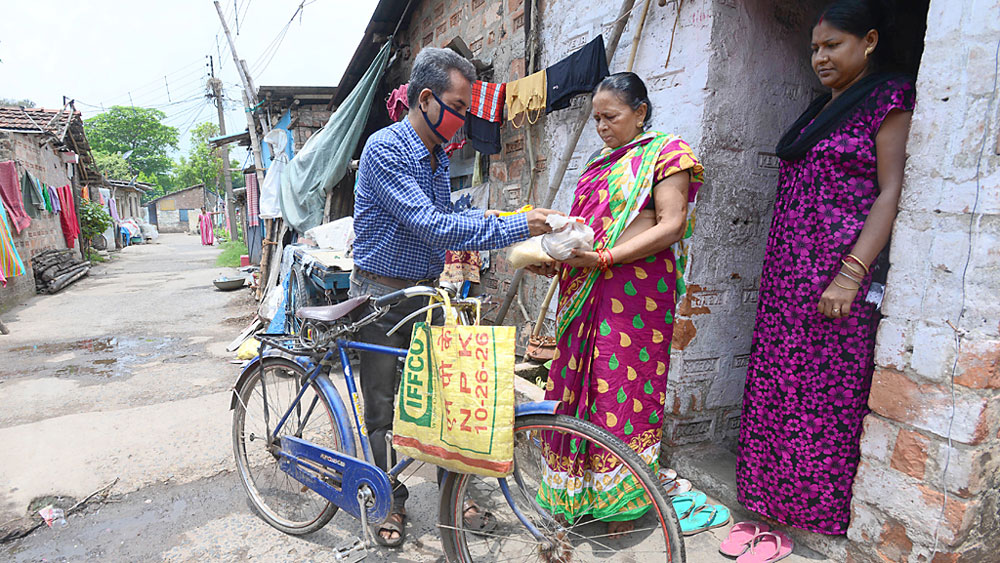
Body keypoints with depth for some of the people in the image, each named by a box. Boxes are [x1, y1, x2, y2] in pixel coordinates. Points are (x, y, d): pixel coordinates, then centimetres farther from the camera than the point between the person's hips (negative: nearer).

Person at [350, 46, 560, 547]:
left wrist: (489, 218, -2)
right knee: (383, 410, 8)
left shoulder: (438, 157, 8)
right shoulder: (384, 149, -18)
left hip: (425, 293, 7)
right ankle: (391, 502, 27)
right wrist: (514, 228, -27)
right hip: (382, 297, -6)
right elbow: (429, 226, -28)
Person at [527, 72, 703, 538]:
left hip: (636, 292, -6)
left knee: (623, 393, -1)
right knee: (579, 385, 7)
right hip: (586, 291, 7)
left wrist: (603, 258, -19)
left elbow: (671, 226, -11)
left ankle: (622, 502, 17)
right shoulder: (600, 164, 21)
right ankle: (577, 492, 23)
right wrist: (553, 258, 4)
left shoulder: (666, 153, 0)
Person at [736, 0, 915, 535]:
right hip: (787, 271, 7)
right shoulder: (820, 109, 20)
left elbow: (891, 192, -11)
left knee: (827, 387, -1)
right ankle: (774, 490, 23)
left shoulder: (888, 99, -2)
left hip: (837, 274, -7)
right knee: (775, 380, 9)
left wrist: (851, 274, -21)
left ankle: (822, 506, 16)